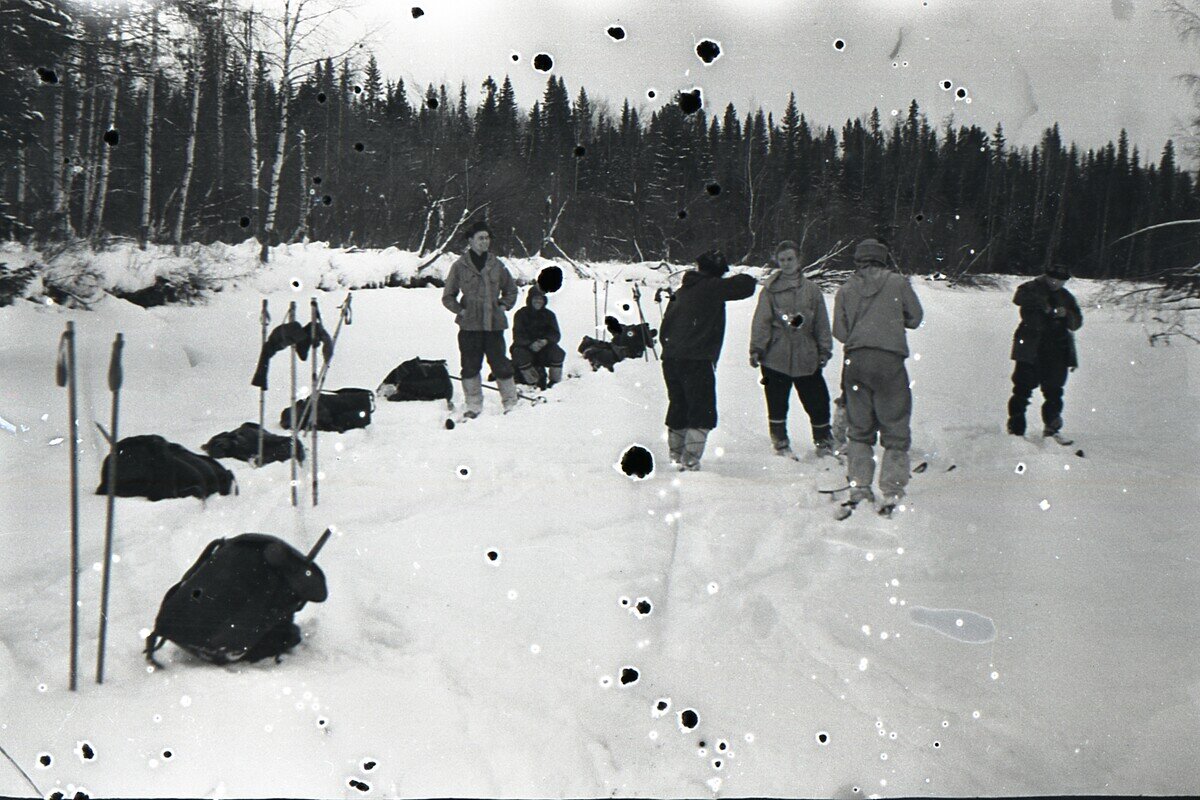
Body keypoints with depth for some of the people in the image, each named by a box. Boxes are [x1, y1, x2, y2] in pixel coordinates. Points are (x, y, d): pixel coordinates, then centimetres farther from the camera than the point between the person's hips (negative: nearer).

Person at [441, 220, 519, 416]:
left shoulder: (496, 265, 8)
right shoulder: (460, 266, 1)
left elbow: (511, 289, 22)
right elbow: (448, 296, 9)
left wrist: (504, 305, 8)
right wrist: (460, 310, -4)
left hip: (494, 324, 1)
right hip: (469, 326, -1)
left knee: (501, 365, 2)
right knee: (470, 367, 4)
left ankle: (511, 403, 13)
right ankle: (474, 406, 15)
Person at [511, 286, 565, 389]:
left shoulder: (549, 315, 3)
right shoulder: (521, 314, -5)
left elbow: (556, 335, -5)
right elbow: (517, 336, -15)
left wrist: (546, 341, -29)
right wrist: (530, 344, -34)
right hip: (525, 348, -2)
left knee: (558, 353, -26)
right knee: (520, 354, -34)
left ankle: (555, 382, -11)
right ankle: (534, 382, -20)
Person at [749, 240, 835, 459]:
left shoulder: (811, 289, 8)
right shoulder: (770, 289, 3)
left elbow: (821, 323, 11)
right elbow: (761, 322, 0)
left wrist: (824, 350, 7)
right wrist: (756, 348, -8)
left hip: (806, 358, 1)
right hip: (776, 356, -1)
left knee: (818, 400, 4)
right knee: (777, 402, 5)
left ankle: (824, 443, 20)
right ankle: (780, 443, 19)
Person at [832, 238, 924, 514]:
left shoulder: (846, 289, 10)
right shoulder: (897, 282, 4)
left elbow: (839, 331, 7)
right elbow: (915, 317, 10)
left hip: (855, 361, 3)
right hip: (889, 360, -3)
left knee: (859, 429, 14)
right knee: (895, 430, 4)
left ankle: (859, 490, 13)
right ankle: (891, 494, -1)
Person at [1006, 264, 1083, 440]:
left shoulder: (1066, 297, 17)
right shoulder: (1032, 288, 4)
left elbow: (1076, 323, 13)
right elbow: (1019, 297, -19)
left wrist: (1066, 314, -8)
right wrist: (1043, 305, -26)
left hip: (1057, 351, 4)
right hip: (1031, 349, -4)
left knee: (1054, 391, 4)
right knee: (1023, 388, -7)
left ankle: (1051, 429, 15)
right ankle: (1016, 429, -2)